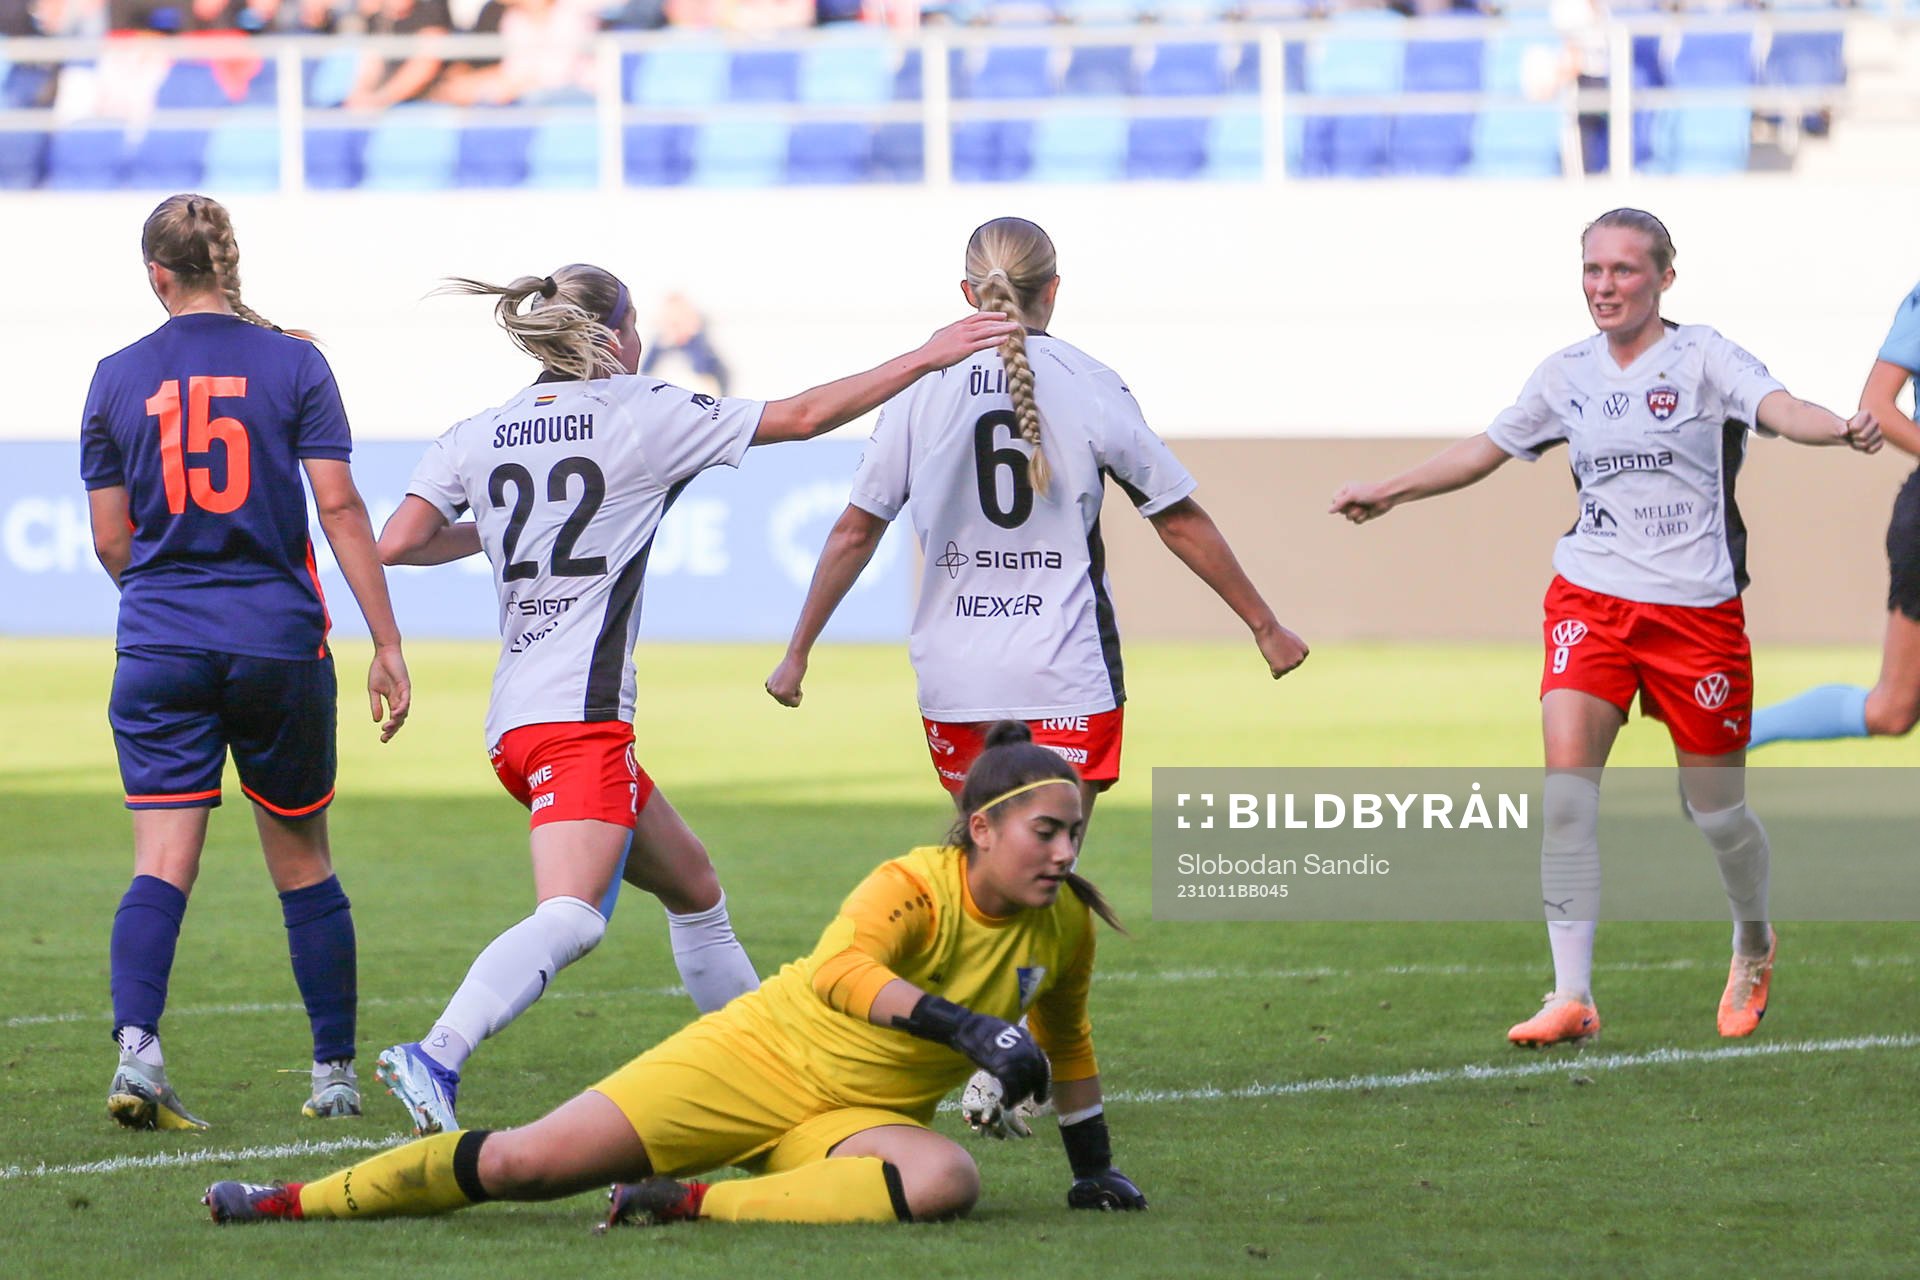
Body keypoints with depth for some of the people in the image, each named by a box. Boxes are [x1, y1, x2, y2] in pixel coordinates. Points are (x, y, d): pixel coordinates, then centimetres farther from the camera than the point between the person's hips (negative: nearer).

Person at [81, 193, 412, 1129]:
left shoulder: (118, 377, 2)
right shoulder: (292, 363, -1)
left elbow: (112, 541, 5)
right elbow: (339, 507, -7)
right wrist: (386, 644, -5)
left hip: (161, 644, 0)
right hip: (278, 637, 0)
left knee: (163, 866, -4)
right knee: (302, 862, 13)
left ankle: (136, 1045, -25)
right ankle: (336, 1075, 17)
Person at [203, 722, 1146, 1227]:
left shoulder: (1064, 927, -1)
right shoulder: (916, 887, -19)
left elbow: (1065, 1045, 21)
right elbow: (840, 967, -40)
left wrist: (1094, 1164, 26)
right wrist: (967, 1026, -49)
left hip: (858, 1118, 4)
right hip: (763, 1056, -4)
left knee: (946, 1179, -35)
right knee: (530, 1162, -11)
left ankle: (685, 1206, -29)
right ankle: (293, 1200, 6)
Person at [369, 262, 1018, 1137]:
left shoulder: (477, 438, 11)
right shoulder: (643, 417, -3)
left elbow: (397, 544, 1)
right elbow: (803, 417, 0)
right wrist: (928, 356, 8)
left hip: (515, 720, 8)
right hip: (581, 713, -8)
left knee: (693, 890, 20)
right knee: (569, 919, -21)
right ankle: (433, 1057, -39)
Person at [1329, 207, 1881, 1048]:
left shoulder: (1702, 357, -5)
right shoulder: (1568, 376, 8)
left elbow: (1780, 409, -23)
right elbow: (1485, 450, 23)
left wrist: (1843, 430, -44)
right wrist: (1388, 493, 27)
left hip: (1697, 607, -3)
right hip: (1591, 598, 3)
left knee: (1716, 806, 5)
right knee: (1566, 773, -18)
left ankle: (1753, 943, 38)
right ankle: (1572, 996, -17)